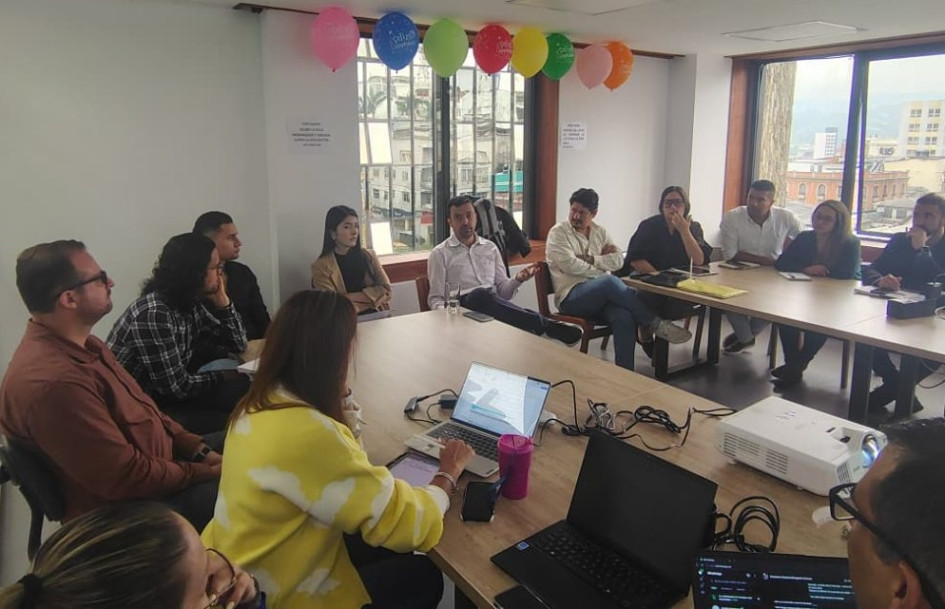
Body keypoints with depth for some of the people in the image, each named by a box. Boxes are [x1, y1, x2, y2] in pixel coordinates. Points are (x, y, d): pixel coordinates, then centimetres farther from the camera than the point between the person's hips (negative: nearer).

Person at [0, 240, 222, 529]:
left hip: (157, 461, 10)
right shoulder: (53, 381, -32)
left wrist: (197, 448, 0)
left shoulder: (79, 344, 2)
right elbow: (128, 477, -27)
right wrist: (202, 472, -14)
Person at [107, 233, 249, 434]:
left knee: (244, 390, -6)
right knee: (229, 423, -20)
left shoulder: (191, 303, 0)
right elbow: (176, 387, -24)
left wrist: (221, 299, -5)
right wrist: (220, 377, -6)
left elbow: (238, 344, 8)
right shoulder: (153, 313, -26)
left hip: (163, 395, 9)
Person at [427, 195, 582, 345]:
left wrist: (517, 280, -4)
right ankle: (547, 326, -41)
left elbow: (502, 292, 18)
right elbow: (435, 299, 6)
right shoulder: (440, 254, 11)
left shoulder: (490, 248, 21)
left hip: (494, 306, 3)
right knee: (480, 295, -37)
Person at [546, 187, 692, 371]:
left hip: (602, 294, 5)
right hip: (572, 297, -5)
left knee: (624, 317, -31)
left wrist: (591, 259, -7)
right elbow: (570, 265, -14)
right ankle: (654, 324, -24)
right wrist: (602, 273, -6)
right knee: (610, 282, -36)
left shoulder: (600, 232, 17)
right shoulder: (558, 232, 1)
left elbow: (618, 260, 6)